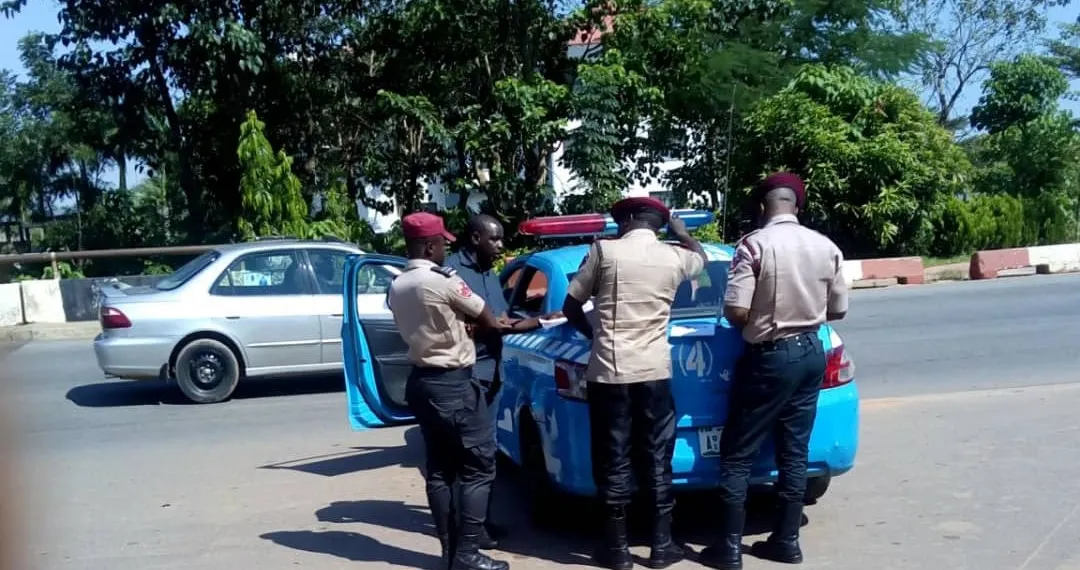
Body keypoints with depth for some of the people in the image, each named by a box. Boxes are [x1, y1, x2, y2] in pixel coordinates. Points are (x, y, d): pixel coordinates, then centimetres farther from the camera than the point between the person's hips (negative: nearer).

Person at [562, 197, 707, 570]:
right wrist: (680, 230, 46)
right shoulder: (675, 257, 4)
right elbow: (701, 256, 30)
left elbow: (570, 307, 4)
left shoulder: (604, 250, -4)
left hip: (608, 371, -2)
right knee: (658, 459, 12)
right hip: (655, 371, 2)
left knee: (613, 461, 7)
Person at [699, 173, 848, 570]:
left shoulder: (754, 245, -15)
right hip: (811, 353, 6)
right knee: (794, 452, 14)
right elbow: (838, 309, 9)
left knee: (738, 455, 3)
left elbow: (736, 313, -20)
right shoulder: (826, 247, 2)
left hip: (770, 357, -6)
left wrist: (760, 315, 2)